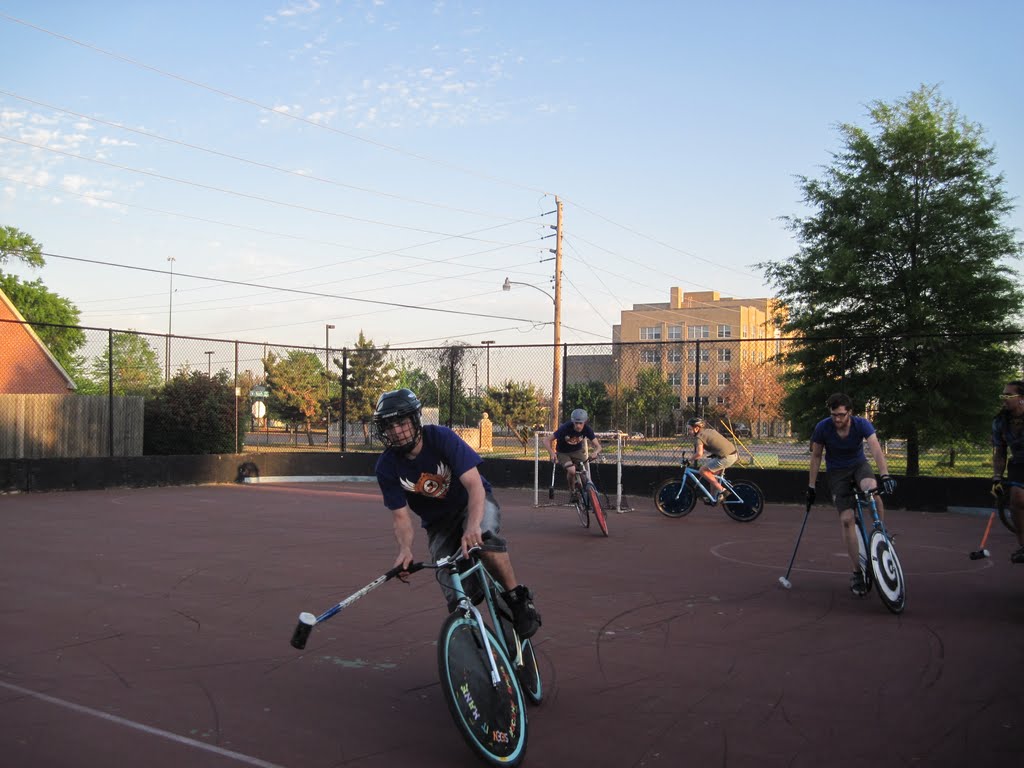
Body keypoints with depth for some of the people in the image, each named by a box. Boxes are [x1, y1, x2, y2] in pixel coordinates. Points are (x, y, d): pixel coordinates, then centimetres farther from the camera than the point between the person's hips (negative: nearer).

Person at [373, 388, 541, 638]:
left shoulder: (442, 438, -25)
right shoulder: (387, 466, -16)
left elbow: (475, 485, -33)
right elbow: (401, 516, -14)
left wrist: (473, 525, -51)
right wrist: (405, 548, -37)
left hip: (473, 504, -3)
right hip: (438, 523, 3)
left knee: (484, 536, -39)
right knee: (456, 597, -11)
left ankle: (519, 598, -20)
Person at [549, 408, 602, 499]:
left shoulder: (587, 429, -22)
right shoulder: (565, 428, -30)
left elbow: (598, 446, -21)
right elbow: (549, 441, -24)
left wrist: (595, 452, -44)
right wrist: (552, 453, -41)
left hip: (577, 451, 3)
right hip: (563, 453, -3)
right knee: (572, 471, -28)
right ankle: (572, 491, -2)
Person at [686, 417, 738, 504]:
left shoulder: (699, 437, -7)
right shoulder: (710, 430, 19)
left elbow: (699, 454, -22)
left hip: (726, 457, -9)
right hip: (734, 454, 9)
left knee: (703, 470, 0)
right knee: (713, 473, 23)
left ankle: (721, 490, 0)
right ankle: (715, 497, 26)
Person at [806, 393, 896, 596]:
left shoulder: (862, 424, -21)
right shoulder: (822, 428, -19)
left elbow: (876, 449, -34)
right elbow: (816, 456, -5)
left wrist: (885, 475, -49)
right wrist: (811, 485, -5)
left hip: (859, 465, 0)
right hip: (837, 472, 0)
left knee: (872, 489, -36)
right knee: (846, 519, -13)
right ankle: (857, 573, -5)